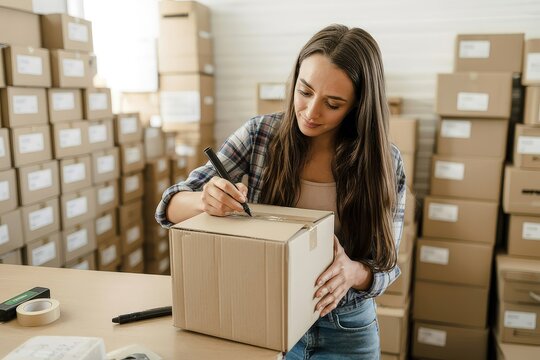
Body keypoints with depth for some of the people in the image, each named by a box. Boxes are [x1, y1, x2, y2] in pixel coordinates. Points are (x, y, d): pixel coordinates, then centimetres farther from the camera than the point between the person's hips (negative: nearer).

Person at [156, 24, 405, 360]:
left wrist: (353, 272, -32)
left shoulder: (384, 161, -15)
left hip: (346, 331, 0)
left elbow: (386, 266, -8)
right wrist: (206, 201, -35)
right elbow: (172, 206, -12)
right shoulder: (260, 134, -14)